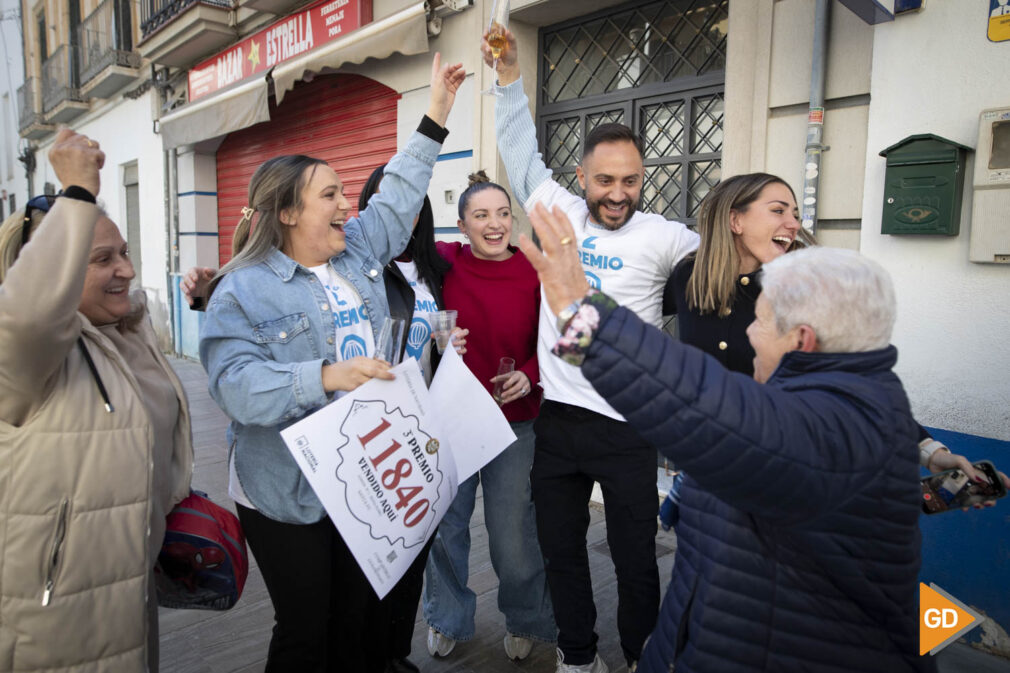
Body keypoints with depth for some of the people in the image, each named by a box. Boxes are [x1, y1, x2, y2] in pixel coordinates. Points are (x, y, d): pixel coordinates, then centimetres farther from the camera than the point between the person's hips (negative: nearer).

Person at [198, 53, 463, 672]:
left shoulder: (359, 251, 7)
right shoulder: (243, 289, -12)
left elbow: (398, 198, 17)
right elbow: (236, 382, -22)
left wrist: (436, 116, 17)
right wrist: (324, 376, -35)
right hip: (290, 497, -5)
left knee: (364, 622, 18)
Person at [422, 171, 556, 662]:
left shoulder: (535, 273, -8)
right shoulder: (446, 262, -6)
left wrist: (529, 376, -15)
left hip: (514, 423, -1)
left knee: (514, 535, 9)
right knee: (444, 526, 17)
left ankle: (526, 621, 40)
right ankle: (448, 618, 45)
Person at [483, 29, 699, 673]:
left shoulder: (661, 236, -4)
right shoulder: (559, 211, 4)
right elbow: (523, 154, 16)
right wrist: (510, 76, 15)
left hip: (626, 425, -3)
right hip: (557, 417, 4)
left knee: (636, 558, 10)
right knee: (561, 549, 17)